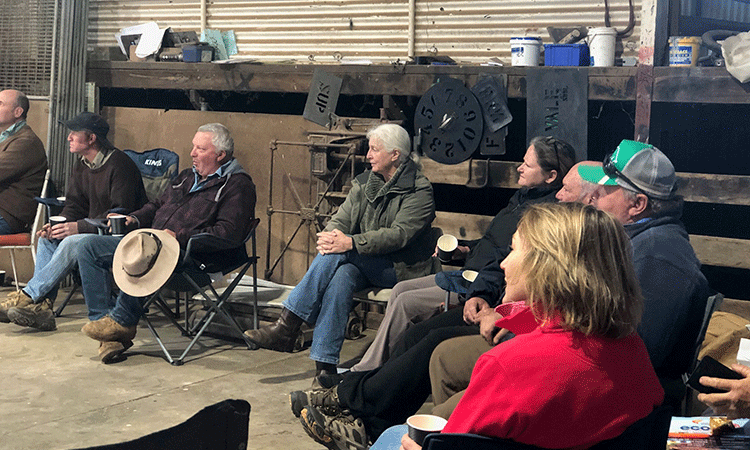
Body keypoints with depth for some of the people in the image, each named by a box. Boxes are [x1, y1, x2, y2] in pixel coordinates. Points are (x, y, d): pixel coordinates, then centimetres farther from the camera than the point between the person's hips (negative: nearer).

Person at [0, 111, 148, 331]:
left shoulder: (120, 165, -18)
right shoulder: (81, 166, 11)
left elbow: (121, 214, -22)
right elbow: (74, 204, 13)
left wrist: (80, 227, -26)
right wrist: (58, 225, -9)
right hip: (93, 228, 9)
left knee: (71, 243, -30)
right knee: (47, 238, -10)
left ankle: (27, 296, -25)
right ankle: (41, 306, -19)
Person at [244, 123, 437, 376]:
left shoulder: (419, 191, -7)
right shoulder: (363, 183, 14)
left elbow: (399, 234, -20)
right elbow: (341, 219, 8)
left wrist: (351, 243, -30)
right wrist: (330, 236, -18)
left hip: (403, 268, -5)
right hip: (365, 266, 5)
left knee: (338, 254, -29)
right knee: (341, 276, -32)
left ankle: (287, 326, -28)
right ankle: (325, 367, -38)